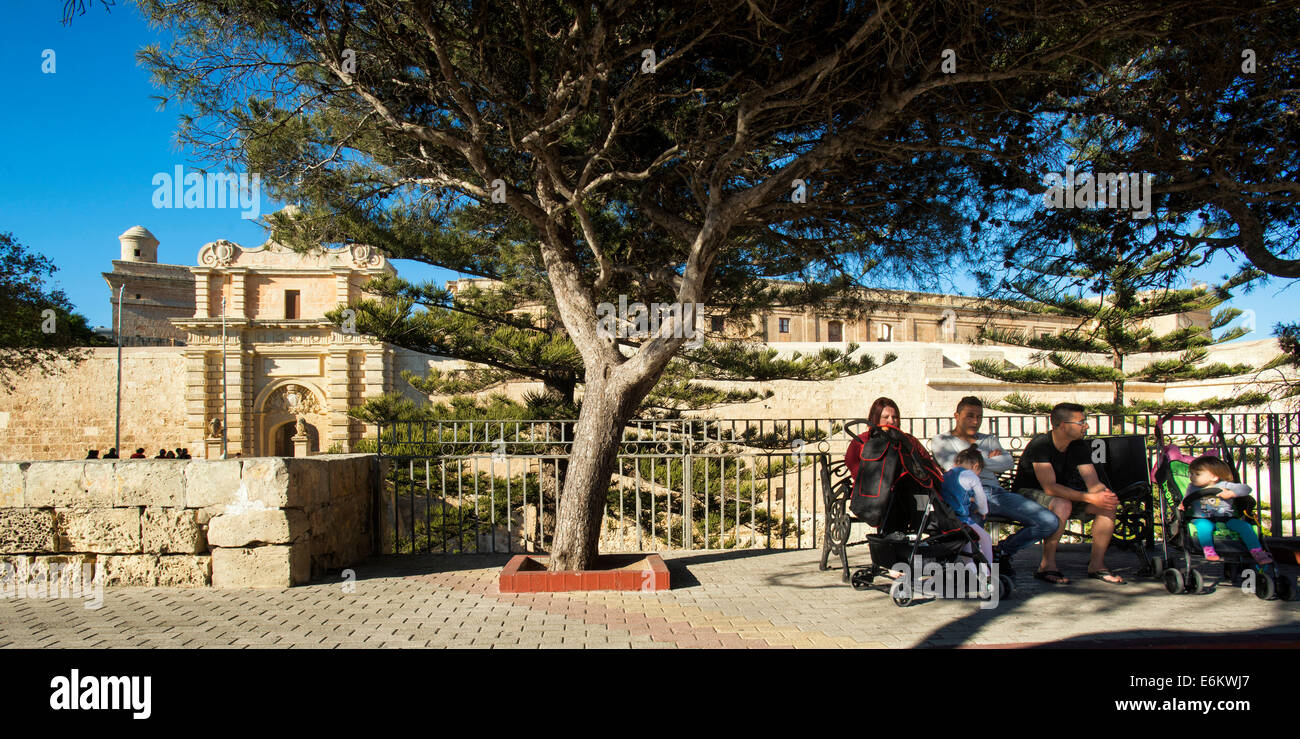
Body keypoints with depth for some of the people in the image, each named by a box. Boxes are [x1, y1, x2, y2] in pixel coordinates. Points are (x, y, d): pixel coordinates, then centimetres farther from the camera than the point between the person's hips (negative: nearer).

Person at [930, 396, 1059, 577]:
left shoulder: (990, 440, 32)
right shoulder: (941, 440, 18)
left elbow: (1007, 462, 12)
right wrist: (989, 459, 10)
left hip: (996, 492, 6)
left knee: (1051, 522, -11)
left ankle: (1002, 552, 6)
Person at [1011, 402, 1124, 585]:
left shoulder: (1080, 447, -3)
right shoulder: (1040, 444, -25)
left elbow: (1094, 484, -7)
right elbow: (1050, 487, -31)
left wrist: (1106, 494, -31)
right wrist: (1090, 498, -36)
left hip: (1064, 495, 7)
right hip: (1027, 494, -7)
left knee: (1107, 505, -12)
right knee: (1062, 505, -38)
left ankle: (1096, 565, -4)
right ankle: (1047, 566, -26)